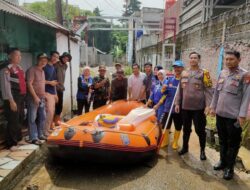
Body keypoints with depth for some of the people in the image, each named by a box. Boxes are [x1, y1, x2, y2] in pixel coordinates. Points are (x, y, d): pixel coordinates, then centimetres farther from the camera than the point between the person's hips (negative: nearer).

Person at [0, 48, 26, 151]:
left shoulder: (19, 67, 13)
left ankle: (18, 139, 34)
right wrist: (11, 101, -19)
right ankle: (11, 143, 12)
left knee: (19, 119, 17)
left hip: (21, 97, 8)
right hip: (13, 98, -8)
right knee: (13, 121, -2)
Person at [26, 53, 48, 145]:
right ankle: (34, 138, 3)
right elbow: (29, 84, -17)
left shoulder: (42, 71, 16)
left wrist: (43, 95, 16)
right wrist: (35, 97, -20)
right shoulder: (32, 70, -10)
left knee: (42, 117, 14)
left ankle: (40, 135, 25)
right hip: (33, 98, -9)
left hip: (42, 98, 9)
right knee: (32, 119, -2)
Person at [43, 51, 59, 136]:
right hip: (47, 92, -8)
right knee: (50, 111, -12)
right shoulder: (45, 67, -8)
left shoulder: (53, 68, 18)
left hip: (53, 93, 8)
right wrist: (50, 82, -14)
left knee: (52, 112, 9)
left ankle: (49, 128, 18)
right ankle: (45, 130, -4)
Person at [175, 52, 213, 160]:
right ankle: (185, 147, 32)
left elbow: (208, 90, -8)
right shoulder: (184, 73, 10)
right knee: (186, 129, 16)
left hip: (198, 107, -4)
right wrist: (177, 103, 8)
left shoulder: (203, 73, -4)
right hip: (185, 107, 4)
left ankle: (202, 151, 22)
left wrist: (208, 105, -16)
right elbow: (180, 90, 12)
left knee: (200, 130, 5)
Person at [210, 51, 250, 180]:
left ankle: (230, 167, 21)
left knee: (233, 143, 8)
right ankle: (223, 161, 34)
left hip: (234, 116, -5)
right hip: (220, 114, 5)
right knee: (222, 140, 18)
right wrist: (213, 107, 12)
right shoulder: (222, 73, 8)